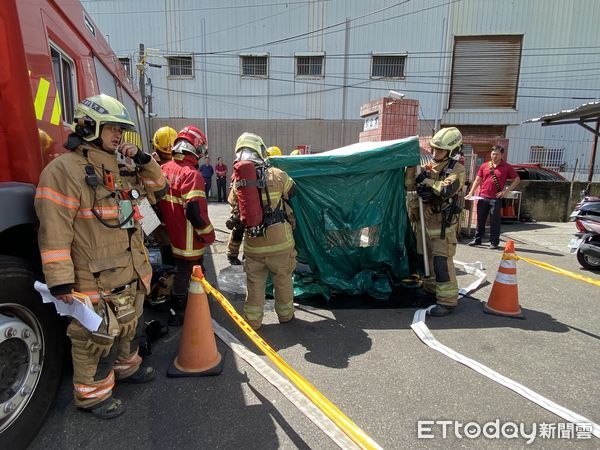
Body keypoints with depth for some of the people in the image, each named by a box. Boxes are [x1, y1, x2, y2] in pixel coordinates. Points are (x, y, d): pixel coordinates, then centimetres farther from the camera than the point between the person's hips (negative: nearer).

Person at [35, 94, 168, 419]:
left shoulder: (121, 169, 9)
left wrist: (143, 160, 2)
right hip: (96, 280, -8)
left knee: (130, 326, 25)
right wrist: (60, 280, -22)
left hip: (131, 275, 8)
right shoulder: (65, 169, -17)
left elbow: (157, 188, 20)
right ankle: (92, 393, 28)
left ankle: (126, 366, 47)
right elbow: (54, 230, -21)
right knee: (98, 338, 7)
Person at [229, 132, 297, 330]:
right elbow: (292, 191, 9)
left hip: (253, 246, 2)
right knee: (283, 281, 18)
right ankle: (285, 315, 36)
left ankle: (252, 321, 28)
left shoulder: (236, 183, 0)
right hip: (280, 243, -2)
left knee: (254, 284, 17)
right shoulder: (276, 175, -10)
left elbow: (236, 218, 7)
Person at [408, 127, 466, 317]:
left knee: (441, 260, -12)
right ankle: (430, 289, 33)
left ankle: (447, 300, -5)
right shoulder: (428, 167, 8)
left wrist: (428, 181, -19)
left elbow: (447, 190, -27)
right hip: (425, 220, 7)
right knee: (426, 257, 16)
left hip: (443, 224, -7)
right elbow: (409, 186, 7)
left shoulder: (457, 170, -9)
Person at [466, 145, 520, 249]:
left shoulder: (507, 167, 2)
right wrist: (471, 193, 1)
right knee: (480, 220, 10)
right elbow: (477, 180, 10)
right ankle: (477, 239, 21)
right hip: (483, 197, 3)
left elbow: (517, 179, 7)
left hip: (496, 198, -2)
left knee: (495, 221, 2)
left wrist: (506, 190, -4)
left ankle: (494, 242, 10)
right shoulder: (484, 166, 9)